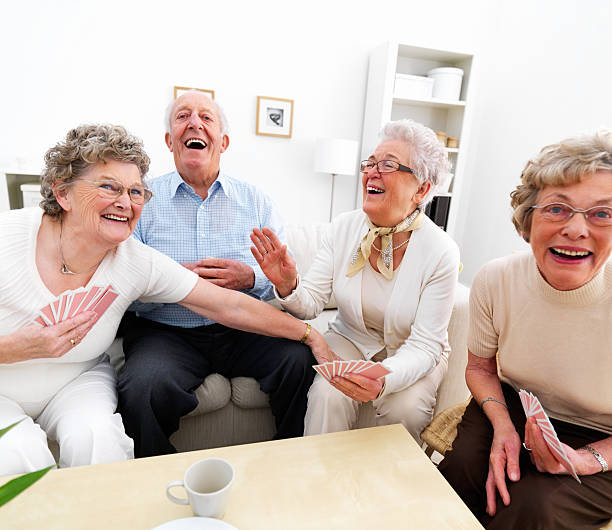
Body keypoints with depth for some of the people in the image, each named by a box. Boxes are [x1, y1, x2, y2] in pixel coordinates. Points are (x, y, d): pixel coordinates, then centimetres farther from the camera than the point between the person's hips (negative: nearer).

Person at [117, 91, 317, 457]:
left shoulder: (256, 201, 9)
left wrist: (251, 278, -15)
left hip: (243, 331, 1)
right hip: (166, 331, 0)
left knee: (300, 359, -24)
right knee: (143, 387, -30)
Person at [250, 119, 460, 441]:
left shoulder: (441, 252, -20)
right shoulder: (344, 227, -10)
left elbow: (424, 346, -20)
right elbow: (311, 303, -11)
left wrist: (383, 379, -40)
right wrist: (288, 287, -34)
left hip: (410, 352, -1)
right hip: (351, 339, 2)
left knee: (404, 408, -26)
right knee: (327, 396, -25)